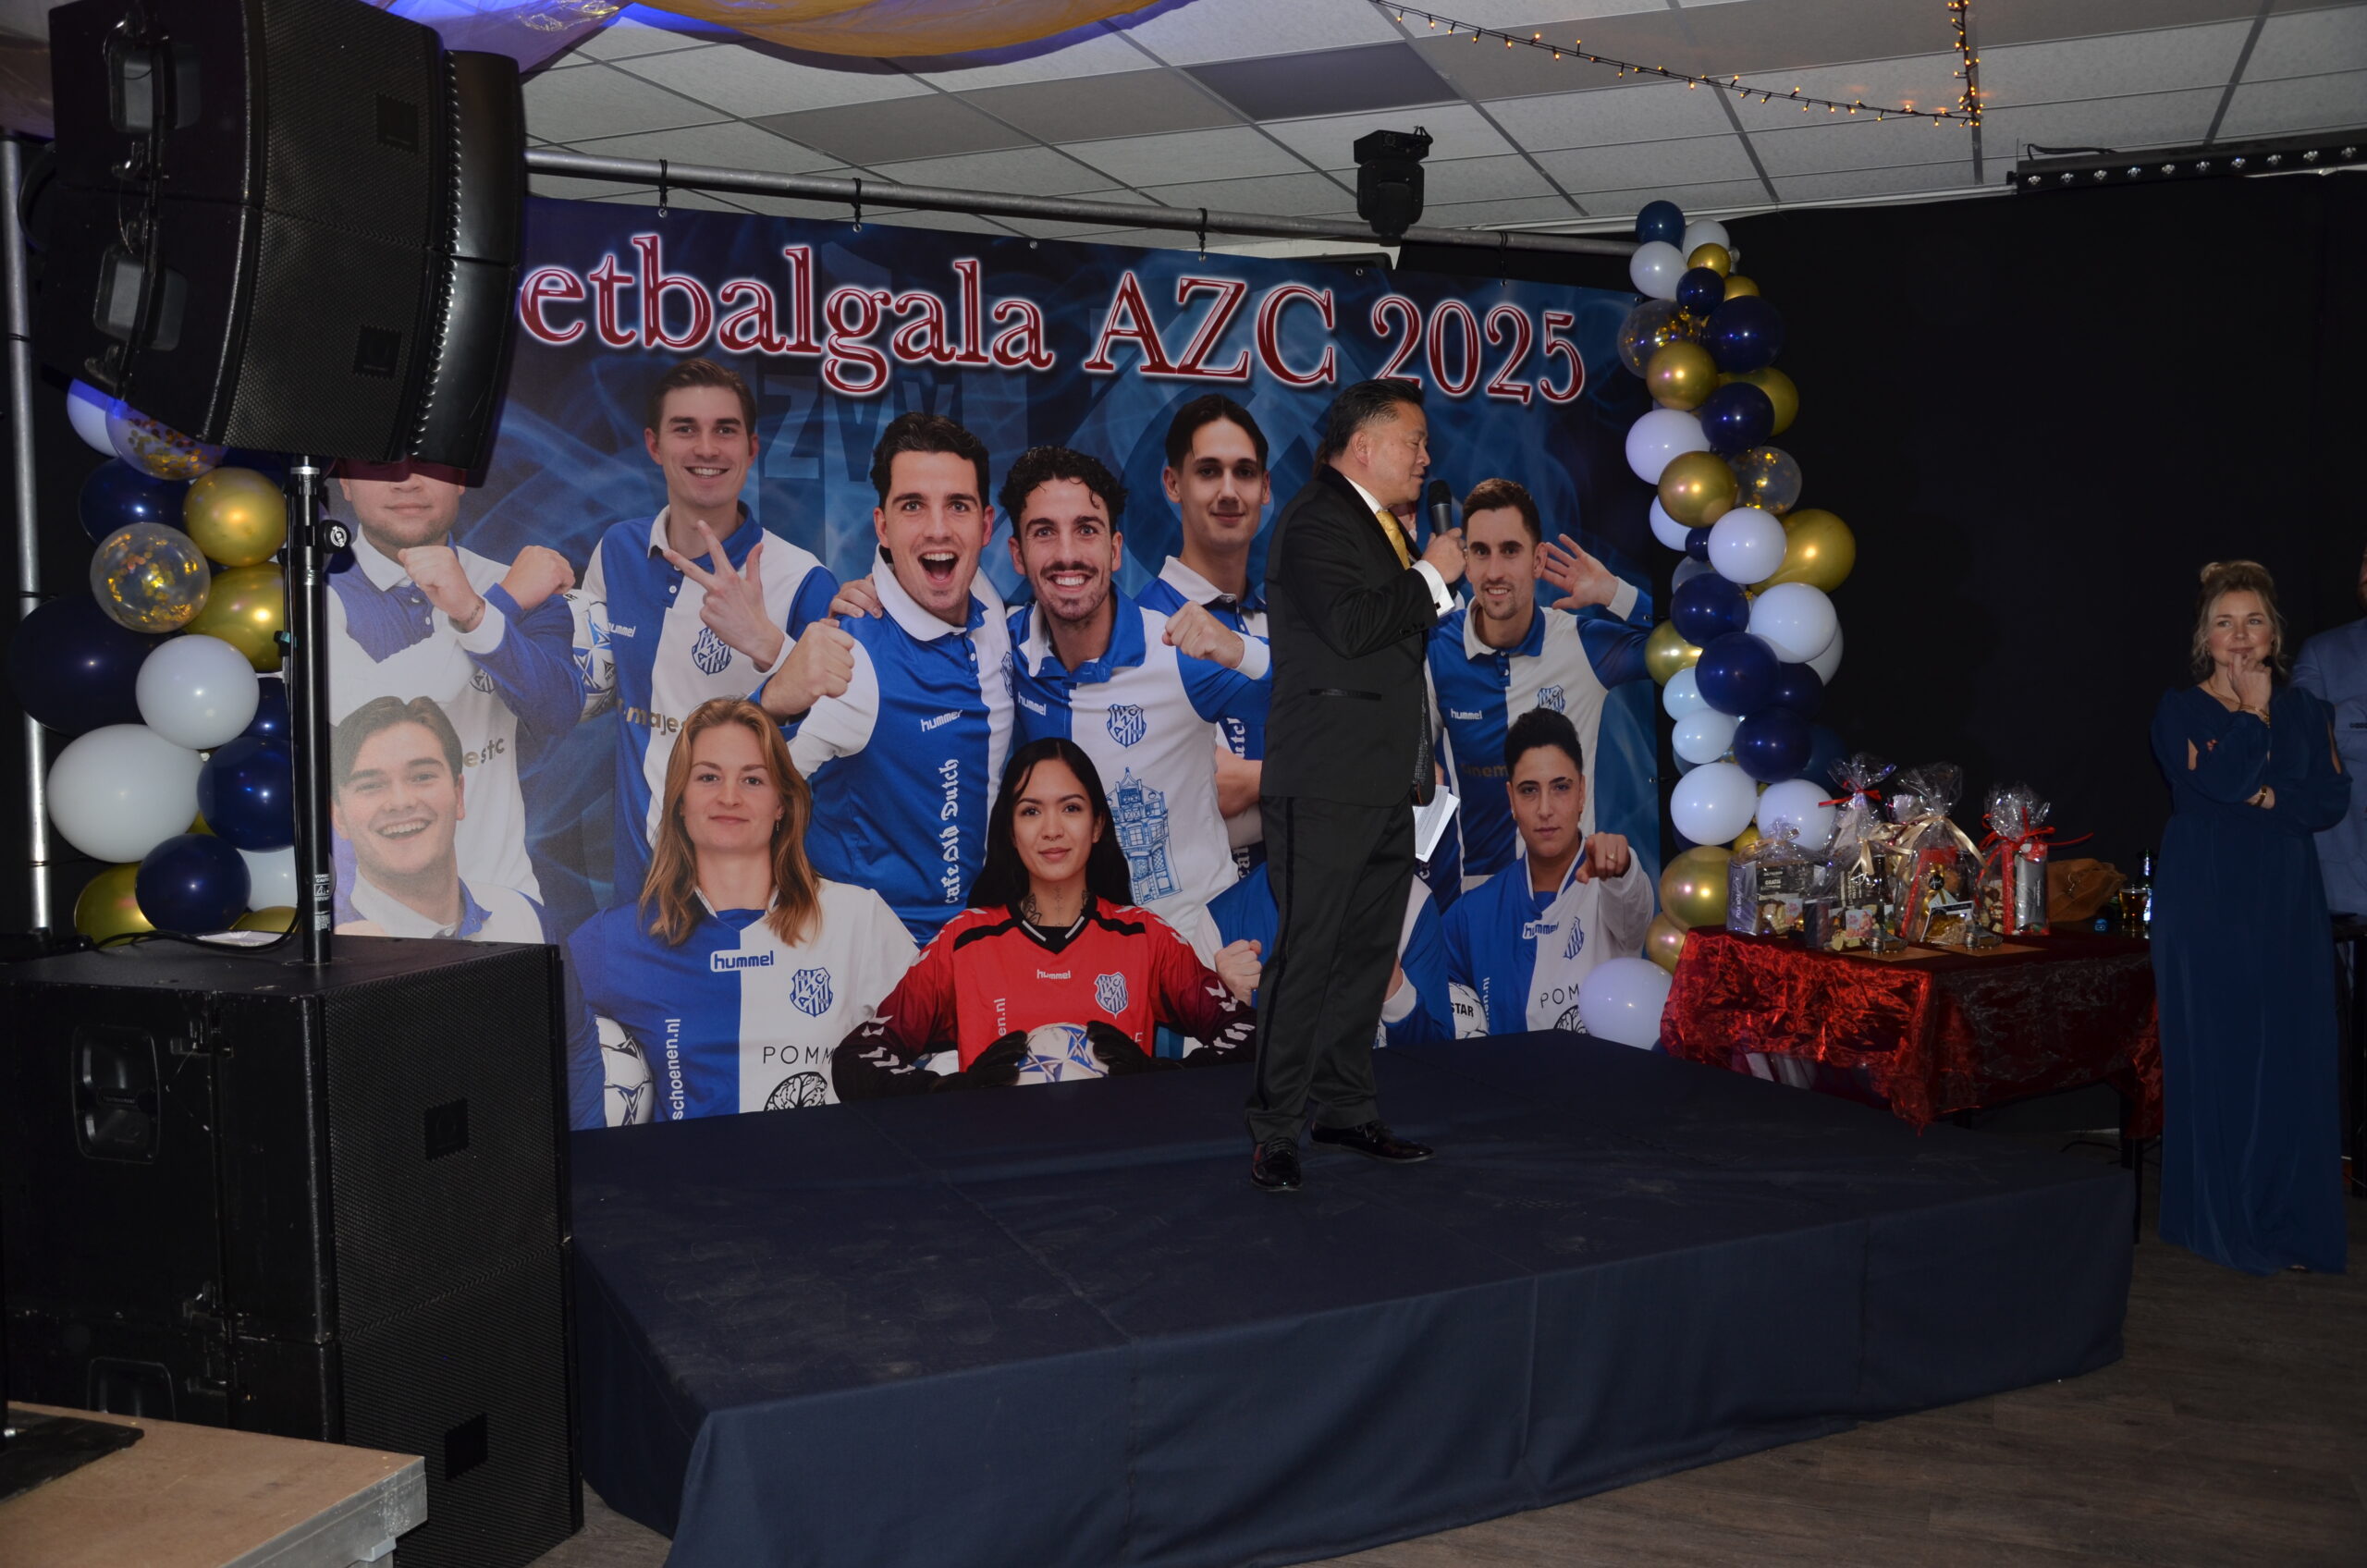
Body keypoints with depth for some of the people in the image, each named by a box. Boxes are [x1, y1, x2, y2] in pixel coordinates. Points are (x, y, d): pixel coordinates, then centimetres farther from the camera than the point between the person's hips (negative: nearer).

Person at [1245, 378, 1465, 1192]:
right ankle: (1274, 1130, 1)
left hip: (1386, 787, 10)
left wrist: (1419, 757, 22)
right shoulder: (1314, 520, -10)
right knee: (1306, 956, -6)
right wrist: (1431, 576, -12)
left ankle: (1345, 1106, 23)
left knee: (1367, 953, 13)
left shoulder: (1382, 524, 21)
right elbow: (1347, 626, -25)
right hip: (1327, 787, -9)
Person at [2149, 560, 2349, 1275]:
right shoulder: (2179, 710, 2)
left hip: (2286, 901, 3)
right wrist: (2253, 711, -6)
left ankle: (2287, 1221, 12)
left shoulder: (2304, 710, 12)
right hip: (2206, 903, -3)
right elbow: (2221, 780, -16)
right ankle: (2224, 1220, 9)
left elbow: (2333, 799, 1)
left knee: (2292, 1056, 2)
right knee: (2214, 1056, -1)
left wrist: (2266, 797, -13)